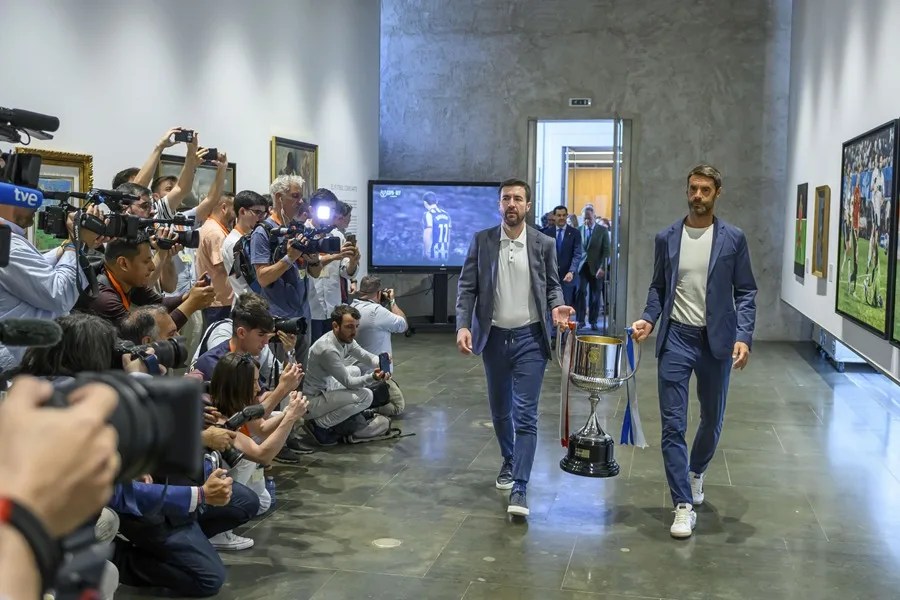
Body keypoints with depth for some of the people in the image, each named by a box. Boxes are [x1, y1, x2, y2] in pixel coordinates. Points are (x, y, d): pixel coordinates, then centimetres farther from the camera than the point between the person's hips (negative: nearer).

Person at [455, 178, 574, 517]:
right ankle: (509, 461, 42)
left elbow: (552, 285, 8)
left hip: (529, 338, -2)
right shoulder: (481, 240, 0)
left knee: (525, 414, -8)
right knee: (500, 410, 16)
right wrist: (463, 326, -13)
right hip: (494, 337, 2)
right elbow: (467, 287, 0)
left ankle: (518, 489, -8)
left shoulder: (544, 244, 0)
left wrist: (556, 306, -13)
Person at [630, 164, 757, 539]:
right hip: (676, 339, 0)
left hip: (716, 341, 0)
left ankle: (696, 472, 44)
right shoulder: (666, 238, 4)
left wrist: (744, 337, -13)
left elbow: (745, 293, 0)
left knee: (712, 420, 15)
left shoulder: (733, 239, -1)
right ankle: (684, 506, 3)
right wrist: (649, 319, -6)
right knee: (673, 425, -4)